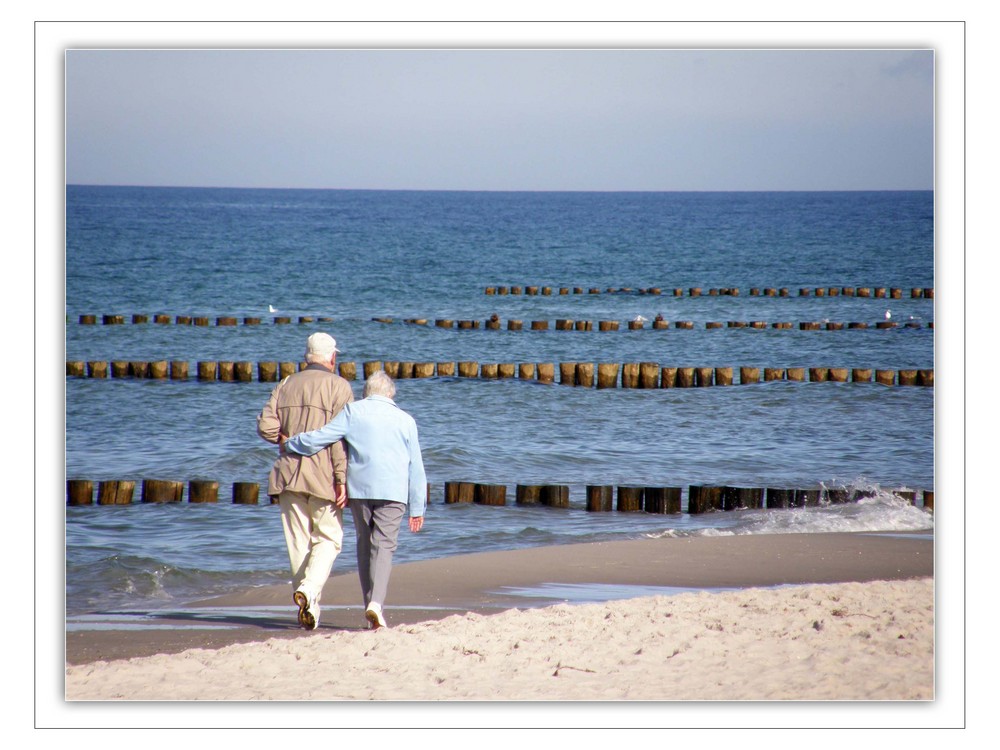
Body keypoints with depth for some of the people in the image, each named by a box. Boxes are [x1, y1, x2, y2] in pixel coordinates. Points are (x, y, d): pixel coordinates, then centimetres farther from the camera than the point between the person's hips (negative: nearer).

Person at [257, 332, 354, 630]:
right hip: (323, 476, -4)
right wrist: (342, 478, -13)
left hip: (288, 474, 4)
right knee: (328, 538, 5)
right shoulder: (338, 386, -3)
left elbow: (266, 427, 1)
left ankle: (309, 610, 7)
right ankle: (309, 589, -19)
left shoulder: (286, 385, 11)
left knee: (299, 541, 8)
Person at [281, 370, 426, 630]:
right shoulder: (405, 420, 7)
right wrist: (417, 508, 12)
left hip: (359, 488, 1)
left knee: (365, 544, 13)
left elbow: (320, 438, -4)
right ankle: (376, 601, -24)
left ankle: (370, 603, 12)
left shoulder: (352, 411, 2)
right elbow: (415, 467, 8)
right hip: (393, 491, -1)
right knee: (384, 546, -4)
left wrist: (288, 444, 13)